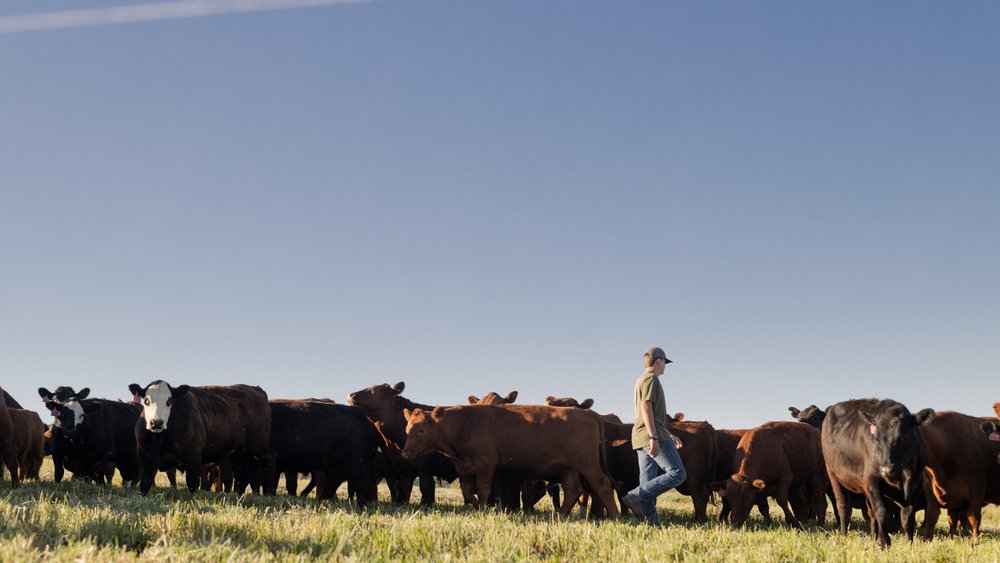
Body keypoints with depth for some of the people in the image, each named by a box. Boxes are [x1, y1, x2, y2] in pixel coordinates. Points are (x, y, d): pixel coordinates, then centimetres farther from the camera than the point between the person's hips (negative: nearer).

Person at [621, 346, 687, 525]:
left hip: (642, 438, 10)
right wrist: (654, 437, -23)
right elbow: (646, 408, -17)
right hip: (654, 436, -10)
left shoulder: (642, 380, 25)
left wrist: (669, 435, 31)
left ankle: (652, 523, 2)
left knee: (648, 484, 5)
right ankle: (635, 497, -16)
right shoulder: (651, 379, -5)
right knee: (677, 474, -10)